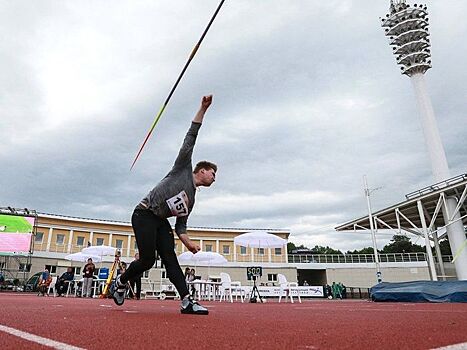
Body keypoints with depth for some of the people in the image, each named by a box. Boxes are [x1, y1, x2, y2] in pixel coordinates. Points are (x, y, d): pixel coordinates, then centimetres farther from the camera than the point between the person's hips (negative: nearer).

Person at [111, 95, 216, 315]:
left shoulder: (191, 199, 19)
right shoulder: (183, 168, 3)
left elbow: (180, 224, 16)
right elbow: (191, 137, -2)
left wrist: (188, 243, -3)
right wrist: (203, 109, -5)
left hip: (161, 222, 7)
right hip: (144, 216, -7)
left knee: (170, 259, -7)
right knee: (147, 260, -9)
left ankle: (187, 302, -15)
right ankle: (119, 283, 19)